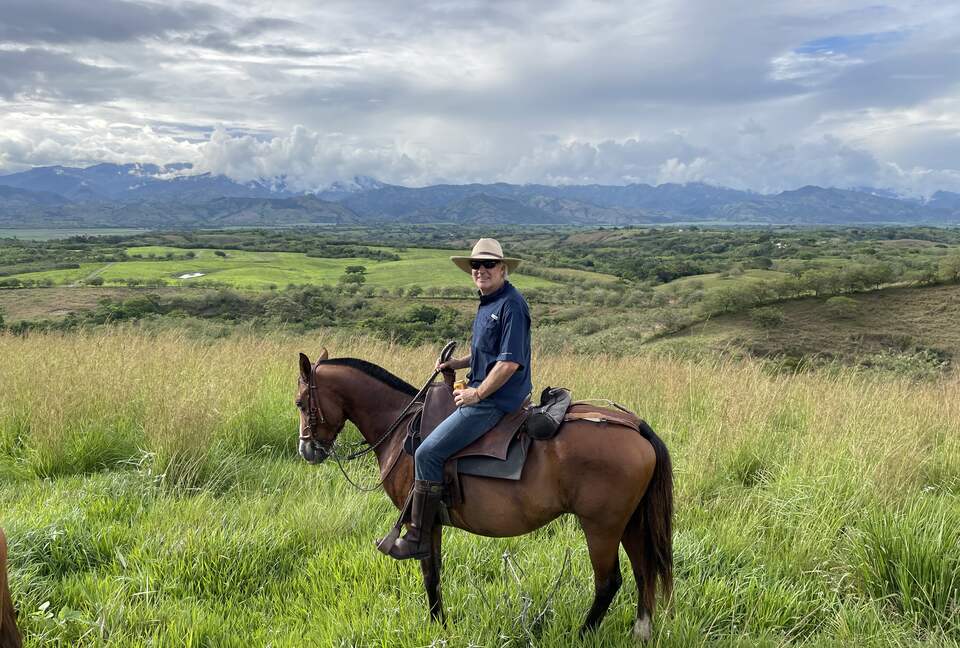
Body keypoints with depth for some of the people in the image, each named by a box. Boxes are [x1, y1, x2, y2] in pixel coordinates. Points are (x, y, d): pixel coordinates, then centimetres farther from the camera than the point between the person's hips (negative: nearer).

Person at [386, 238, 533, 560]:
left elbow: (510, 361, -22)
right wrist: (458, 363, 12)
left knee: (428, 453, -15)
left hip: (495, 400, -11)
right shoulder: (487, 303, 15)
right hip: (483, 392, 11)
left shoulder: (510, 305, -17)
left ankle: (418, 539, -6)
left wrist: (477, 394, -18)